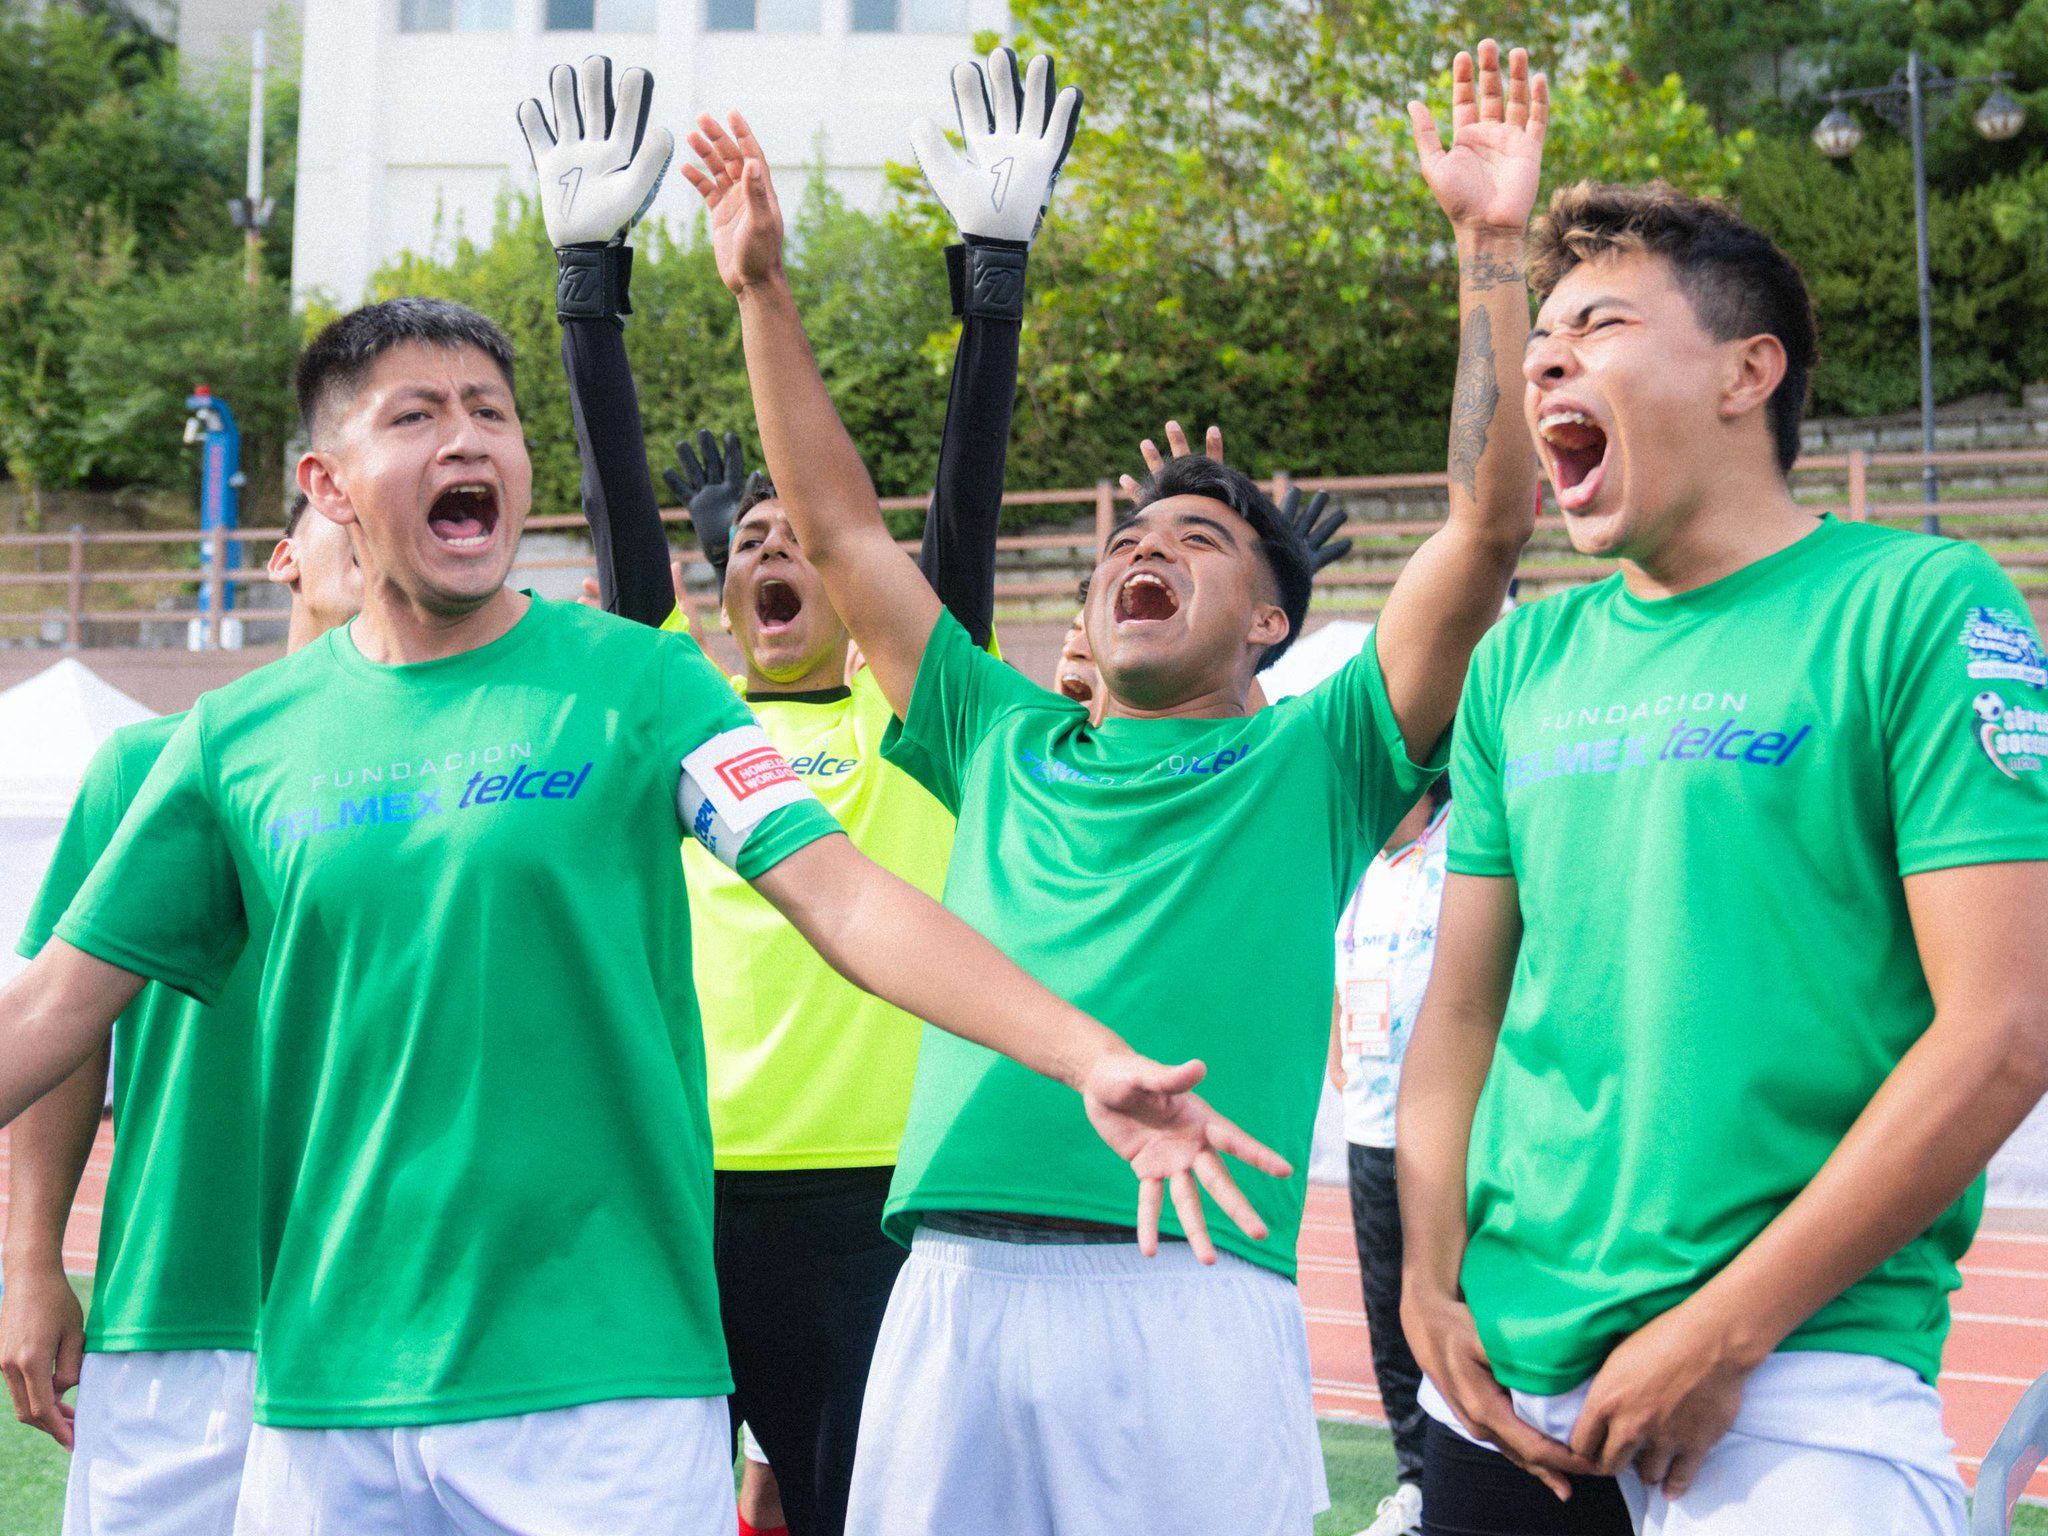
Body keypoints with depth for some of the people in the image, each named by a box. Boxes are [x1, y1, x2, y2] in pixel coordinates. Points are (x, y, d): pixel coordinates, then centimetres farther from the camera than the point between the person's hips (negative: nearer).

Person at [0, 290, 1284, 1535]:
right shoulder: (240, 738, 5)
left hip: (611, 1377, -2)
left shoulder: (636, 682, -2)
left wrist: (1090, 1057, -24)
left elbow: (844, 896, -11)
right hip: (325, 1392, 3)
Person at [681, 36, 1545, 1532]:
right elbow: (844, 534, 23)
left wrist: (1494, 249, -1)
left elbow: (1490, 526, 2)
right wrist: (764, 291, 22)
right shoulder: (1006, 748, 20)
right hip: (953, 1289, 3)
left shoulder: (1312, 765, 10)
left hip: (1192, 1291, -3)